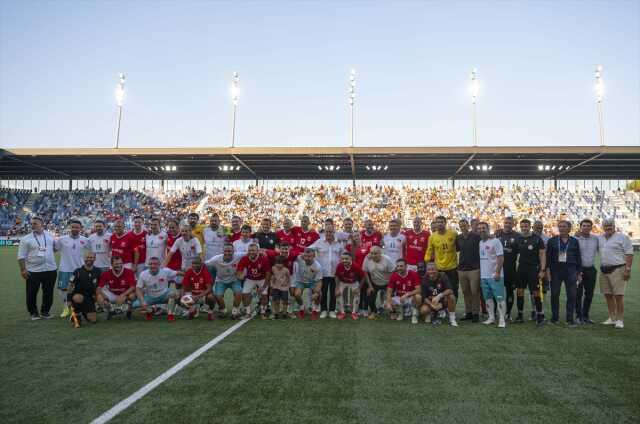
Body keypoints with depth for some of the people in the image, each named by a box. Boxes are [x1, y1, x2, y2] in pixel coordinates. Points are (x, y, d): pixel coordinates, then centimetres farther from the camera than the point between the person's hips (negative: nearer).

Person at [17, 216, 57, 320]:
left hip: (50, 269, 2)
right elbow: (21, 256, -4)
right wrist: (23, 269, -10)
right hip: (33, 271, -2)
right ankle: (33, 312, 22)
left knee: (48, 292, 10)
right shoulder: (26, 239, -4)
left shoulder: (49, 235, 5)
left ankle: (45, 311, 25)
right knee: (31, 293, 5)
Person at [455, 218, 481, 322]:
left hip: (474, 269, -5)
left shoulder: (476, 236, -5)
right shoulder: (458, 238, 9)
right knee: (465, 292, 10)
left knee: (475, 292, -2)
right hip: (461, 269, 5)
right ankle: (468, 312, 19)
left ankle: (476, 313, 8)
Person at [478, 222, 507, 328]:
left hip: (495, 276, -7)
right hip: (483, 276, 7)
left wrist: (498, 272, -17)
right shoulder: (480, 243, 11)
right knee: (488, 298, 12)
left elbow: (501, 257, -12)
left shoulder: (495, 241, -8)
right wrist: (479, 273, 12)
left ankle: (502, 319, 2)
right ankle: (491, 317, 22)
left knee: (499, 298, -4)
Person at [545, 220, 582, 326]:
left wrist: (579, 273, 6)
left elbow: (578, 258, 10)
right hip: (555, 270, 0)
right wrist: (548, 269, -6)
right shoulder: (552, 241, 7)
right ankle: (554, 318, 13)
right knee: (555, 295, 3)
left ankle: (570, 319, 7)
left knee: (571, 295, -1)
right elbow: (548, 256, 4)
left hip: (570, 270, 0)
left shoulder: (574, 241, 9)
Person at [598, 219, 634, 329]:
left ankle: (620, 320, 3)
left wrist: (627, 269, -15)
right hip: (603, 270, 6)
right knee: (608, 295, 9)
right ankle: (612, 318, 19)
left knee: (618, 295, -5)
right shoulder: (600, 238, 13)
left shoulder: (622, 237, -4)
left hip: (617, 270, -6)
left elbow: (629, 254, -7)